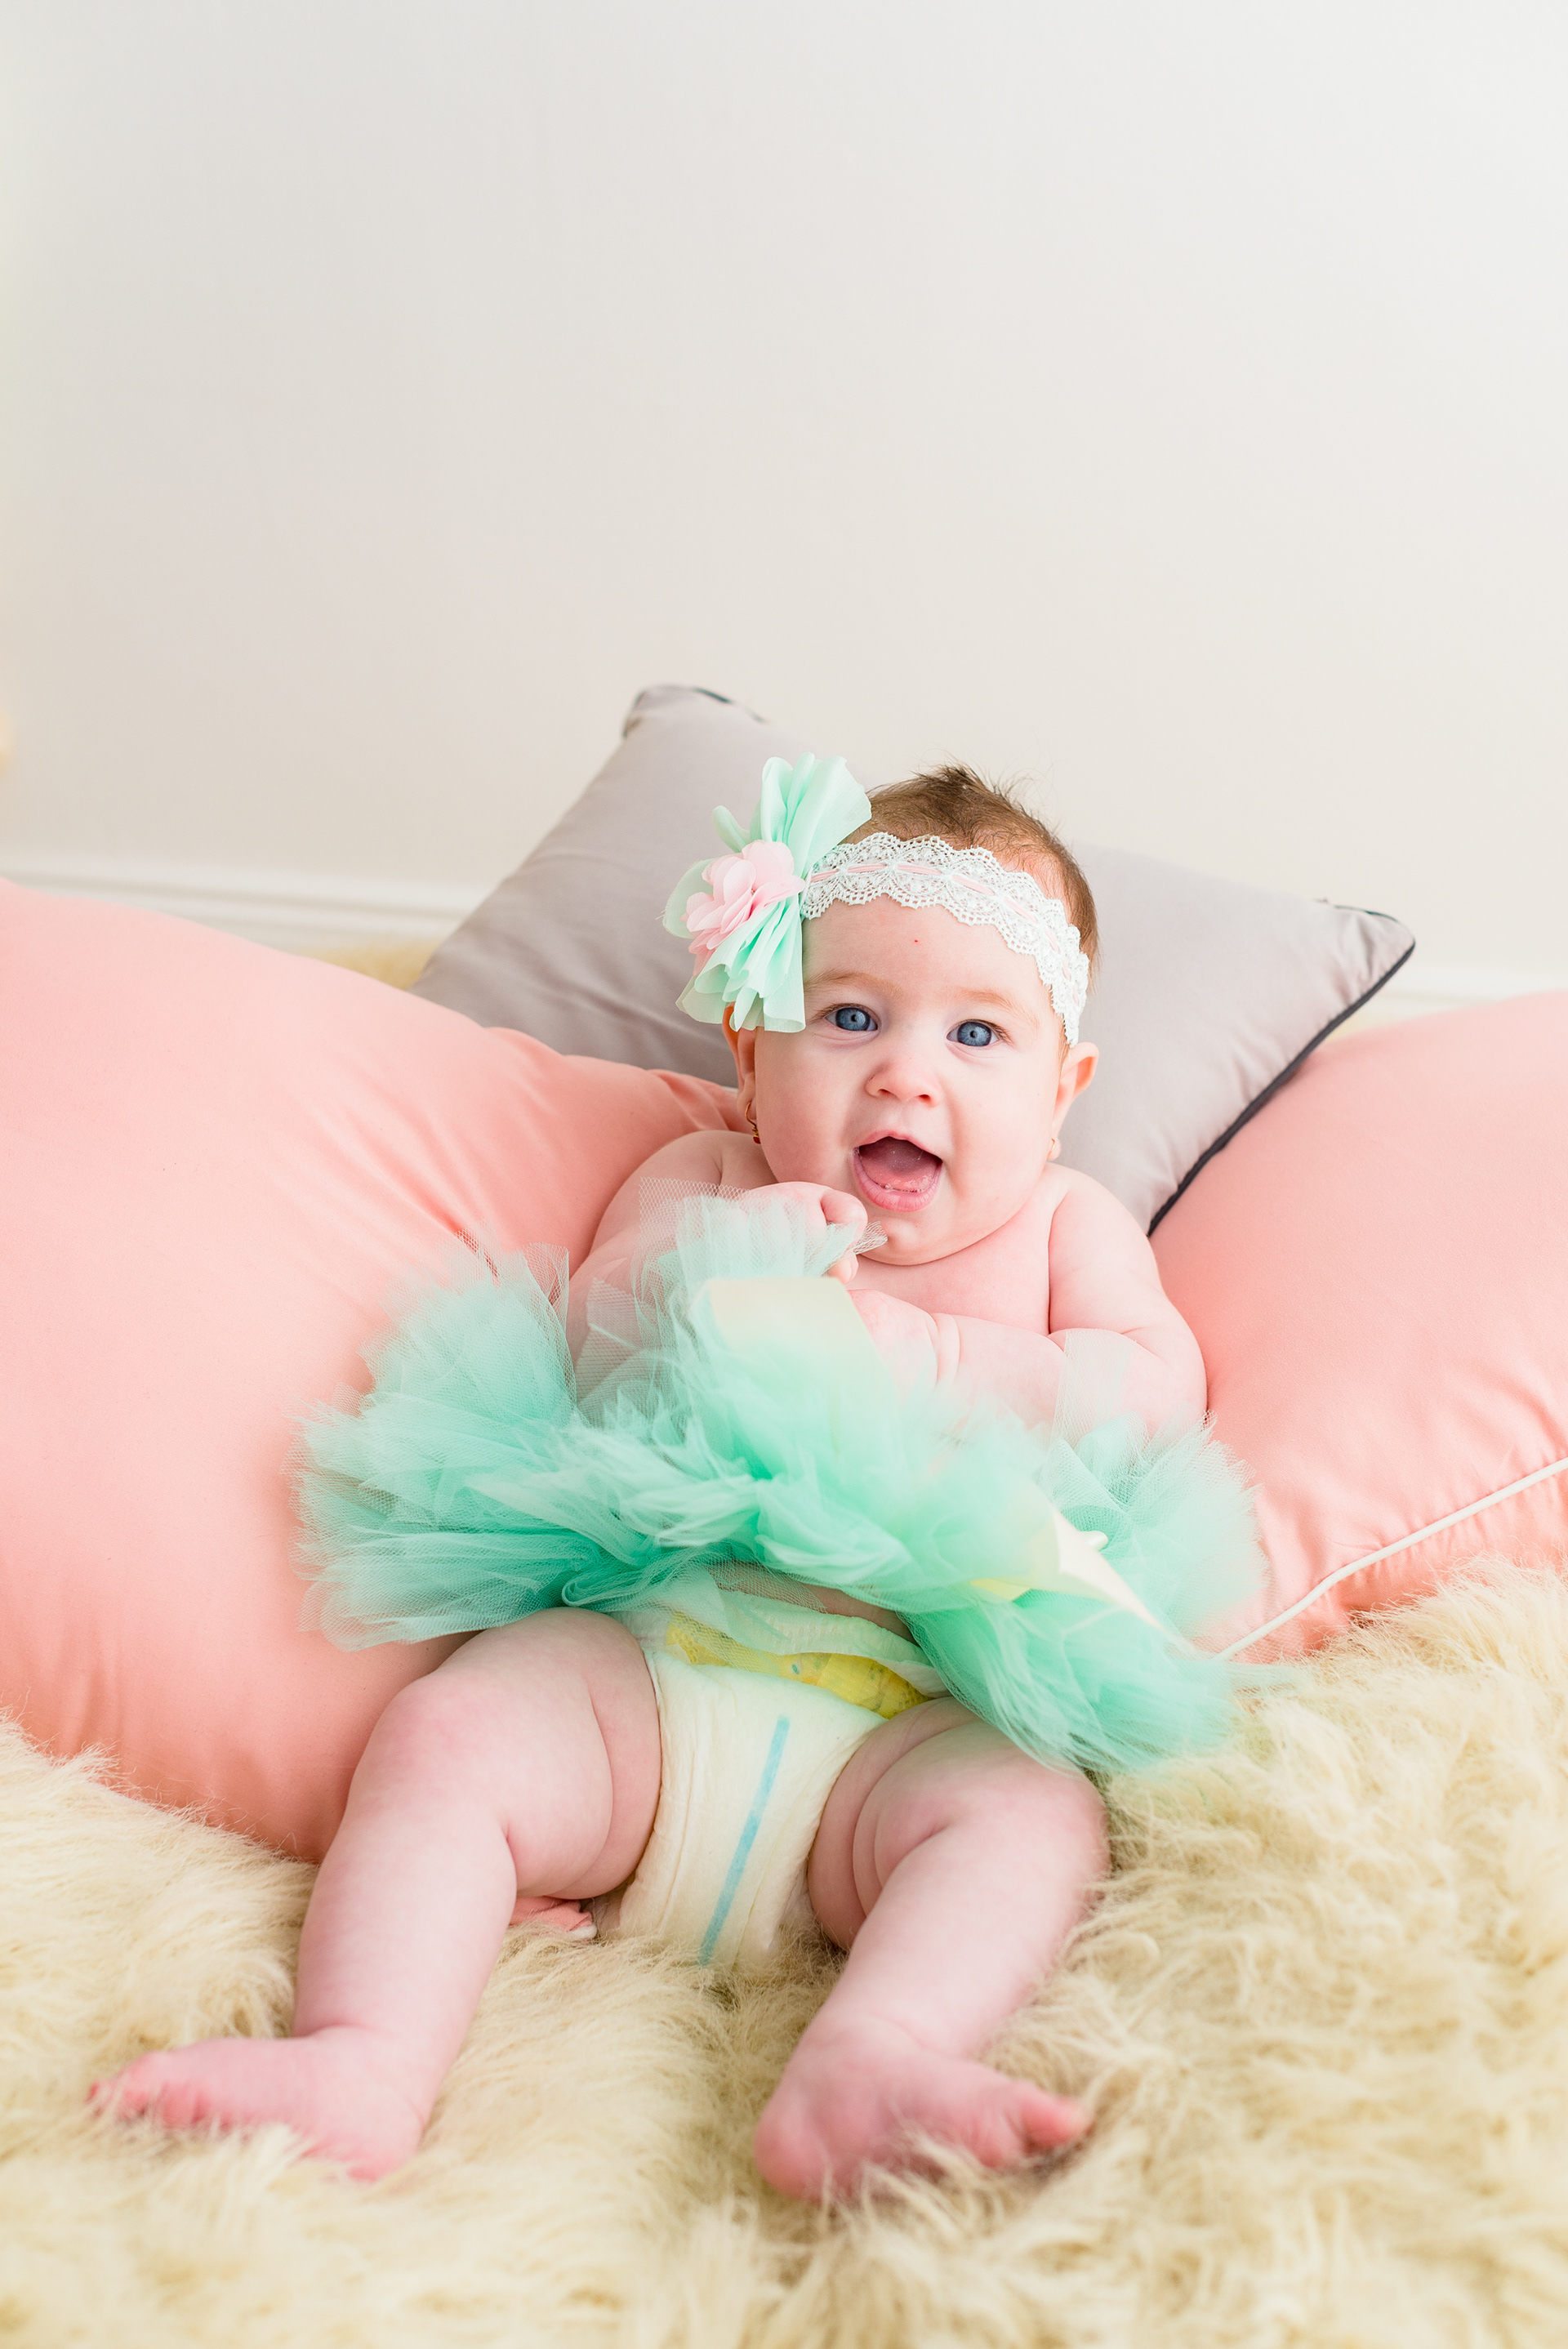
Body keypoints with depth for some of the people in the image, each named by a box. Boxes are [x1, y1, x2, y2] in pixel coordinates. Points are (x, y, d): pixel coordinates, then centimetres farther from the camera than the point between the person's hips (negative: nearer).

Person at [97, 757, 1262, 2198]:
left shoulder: (1064, 1225, 18)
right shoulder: (701, 1183, 18)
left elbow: (1156, 1393, 1)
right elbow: (575, 1351, 7)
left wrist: (911, 1350, -9)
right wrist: (701, 1277, -14)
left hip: (907, 1714, -1)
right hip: (641, 1653, 1)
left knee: (1030, 1809, -30)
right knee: (446, 1738, -23)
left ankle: (863, 2070, -47)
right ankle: (364, 2063, -30)